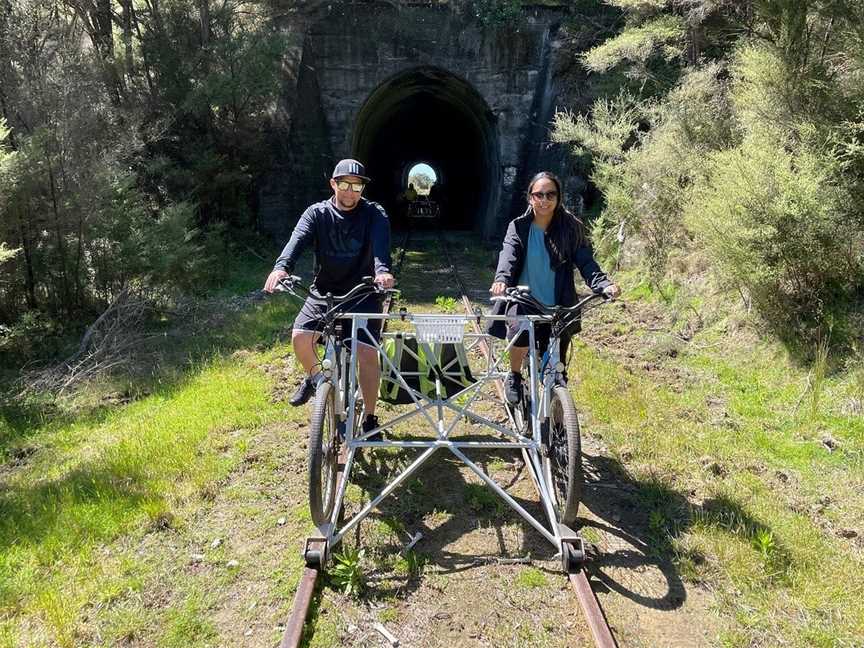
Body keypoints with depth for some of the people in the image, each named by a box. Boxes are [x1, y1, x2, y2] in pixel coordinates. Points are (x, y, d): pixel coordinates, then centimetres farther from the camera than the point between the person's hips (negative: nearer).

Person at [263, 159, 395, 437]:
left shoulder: (374, 214, -7)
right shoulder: (317, 213, -4)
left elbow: (381, 243, -27)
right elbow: (298, 240, -22)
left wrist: (382, 270, -50)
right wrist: (282, 267, -43)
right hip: (325, 291, 2)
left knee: (367, 352, -12)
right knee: (300, 336, -17)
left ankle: (369, 419, 6)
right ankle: (314, 376, 18)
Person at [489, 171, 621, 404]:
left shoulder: (571, 228, -1)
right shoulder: (519, 227, 0)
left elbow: (586, 262, -9)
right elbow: (508, 255, -16)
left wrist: (604, 285, -29)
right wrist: (501, 280, -38)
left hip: (557, 308, 1)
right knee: (520, 331, -33)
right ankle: (514, 377, -2)